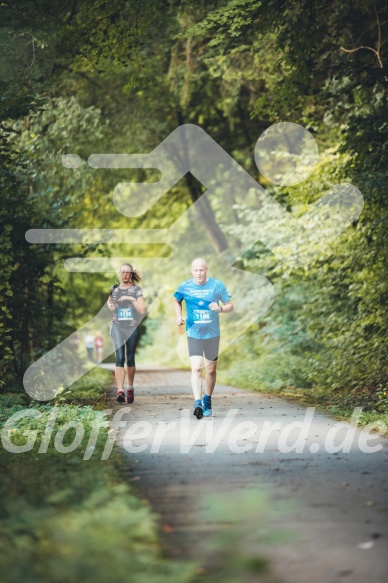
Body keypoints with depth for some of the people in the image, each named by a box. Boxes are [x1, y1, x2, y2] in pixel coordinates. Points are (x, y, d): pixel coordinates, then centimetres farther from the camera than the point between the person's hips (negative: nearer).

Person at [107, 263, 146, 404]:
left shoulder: (136, 289, -1)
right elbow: (109, 300, 26)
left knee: (130, 359, 7)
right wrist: (110, 305, 5)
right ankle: (120, 391, -17)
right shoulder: (114, 289, 7)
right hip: (117, 326, 1)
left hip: (132, 327, -1)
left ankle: (130, 388, 24)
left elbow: (142, 310, -8)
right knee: (120, 358, -11)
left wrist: (132, 299, -19)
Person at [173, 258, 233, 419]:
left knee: (211, 370, 10)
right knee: (196, 368, -17)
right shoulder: (184, 287, -1)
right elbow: (176, 301, 19)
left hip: (212, 333, 1)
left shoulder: (217, 285, -4)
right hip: (193, 333, -1)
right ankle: (197, 403, -25)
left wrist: (220, 309, -19)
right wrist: (178, 316, 2)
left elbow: (230, 306, 2)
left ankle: (207, 400, 31)